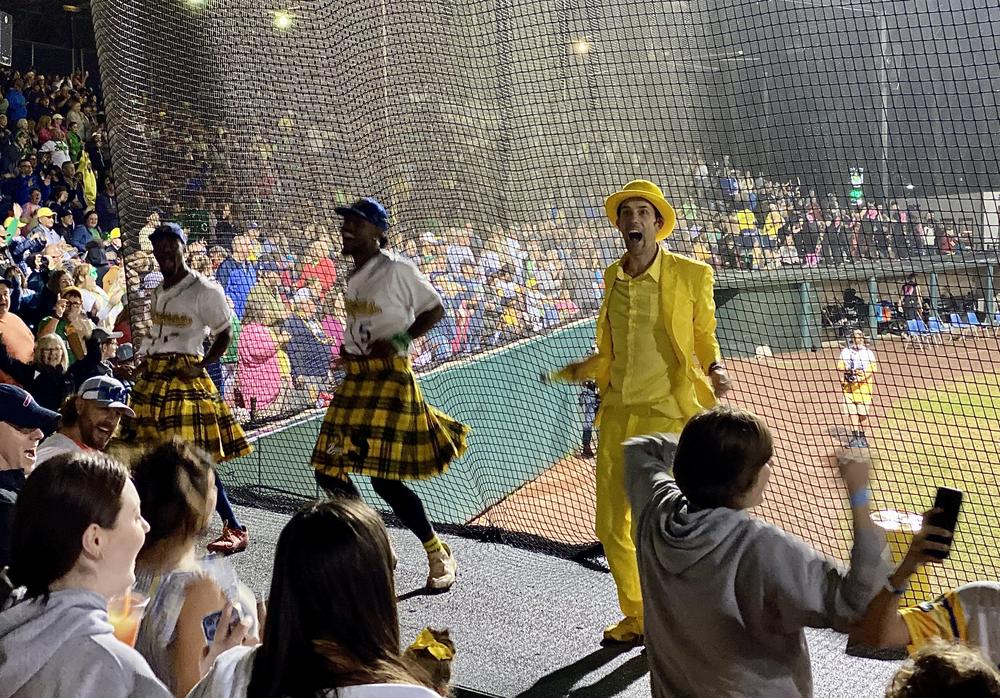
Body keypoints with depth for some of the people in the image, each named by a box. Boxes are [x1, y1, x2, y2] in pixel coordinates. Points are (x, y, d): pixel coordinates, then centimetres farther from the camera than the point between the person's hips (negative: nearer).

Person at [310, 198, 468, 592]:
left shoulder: (397, 269, -9)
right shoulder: (353, 275, 14)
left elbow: (435, 309, -7)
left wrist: (398, 341, -18)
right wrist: (348, 350, 10)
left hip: (389, 377, -9)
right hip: (355, 379, 9)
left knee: (385, 479, -11)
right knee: (328, 471, 5)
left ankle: (439, 555, 9)